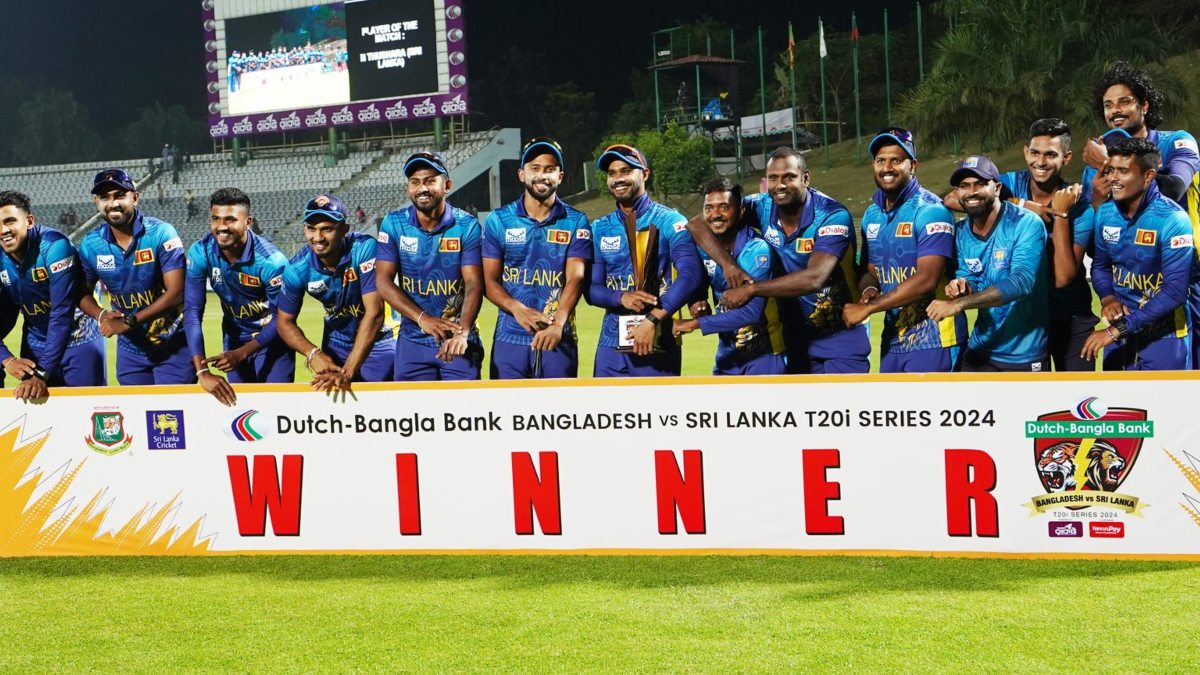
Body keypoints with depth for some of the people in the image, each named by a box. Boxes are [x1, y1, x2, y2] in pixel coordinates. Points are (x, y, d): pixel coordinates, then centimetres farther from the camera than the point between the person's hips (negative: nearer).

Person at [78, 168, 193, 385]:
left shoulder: (161, 234, -16)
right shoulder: (91, 245, -3)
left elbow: (176, 293, -21)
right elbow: (83, 293, 10)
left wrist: (130, 321, -26)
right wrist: (101, 315, -13)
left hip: (173, 344, -4)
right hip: (130, 348, 4)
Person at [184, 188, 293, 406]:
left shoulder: (270, 260, -26)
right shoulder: (200, 253, -18)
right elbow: (192, 311, -21)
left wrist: (241, 353, -26)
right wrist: (202, 371, -31)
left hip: (271, 338, -3)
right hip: (234, 338, 3)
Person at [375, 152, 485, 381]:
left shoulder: (466, 225, -7)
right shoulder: (394, 224, -2)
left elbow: (474, 285, -13)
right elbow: (384, 282, -6)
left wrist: (462, 333, -29)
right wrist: (422, 318, -20)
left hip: (458, 340, -2)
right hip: (412, 342, 2)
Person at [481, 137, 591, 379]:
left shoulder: (576, 222, 2)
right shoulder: (499, 221, 5)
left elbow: (576, 278, -9)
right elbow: (490, 280, 3)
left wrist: (558, 324, -27)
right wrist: (518, 309, -18)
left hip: (558, 340, -1)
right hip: (510, 338, 1)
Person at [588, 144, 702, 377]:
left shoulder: (669, 221, -1)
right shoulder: (599, 228, 12)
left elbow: (690, 275, -15)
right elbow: (591, 288, 9)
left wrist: (653, 319, -23)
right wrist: (622, 298, -13)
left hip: (658, 344, -4)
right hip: (611, 343, 4)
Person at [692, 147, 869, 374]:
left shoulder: (832, 216, -21)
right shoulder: (762, 207, -7)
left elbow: (813, 279, -33)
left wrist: (750, 289, -30)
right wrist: (727, 263, -24)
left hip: (840, 337, -5)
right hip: (795, 338, 5)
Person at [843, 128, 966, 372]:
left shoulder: (930, 211, -14)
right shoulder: (872, 215, 11)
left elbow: (926, 280, -22)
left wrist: (867, 308, -20)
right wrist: (870, 290, -6)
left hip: (931, 340, -8)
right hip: (892, 339, 8)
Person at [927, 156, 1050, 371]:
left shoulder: (1026, 225, -18)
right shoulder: (960, 232, 2)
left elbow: (1022, 282, -30)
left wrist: (959, 303, -36)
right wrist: (961, 287, -17)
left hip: (1025, 355, -5)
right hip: (981, 350, 6)